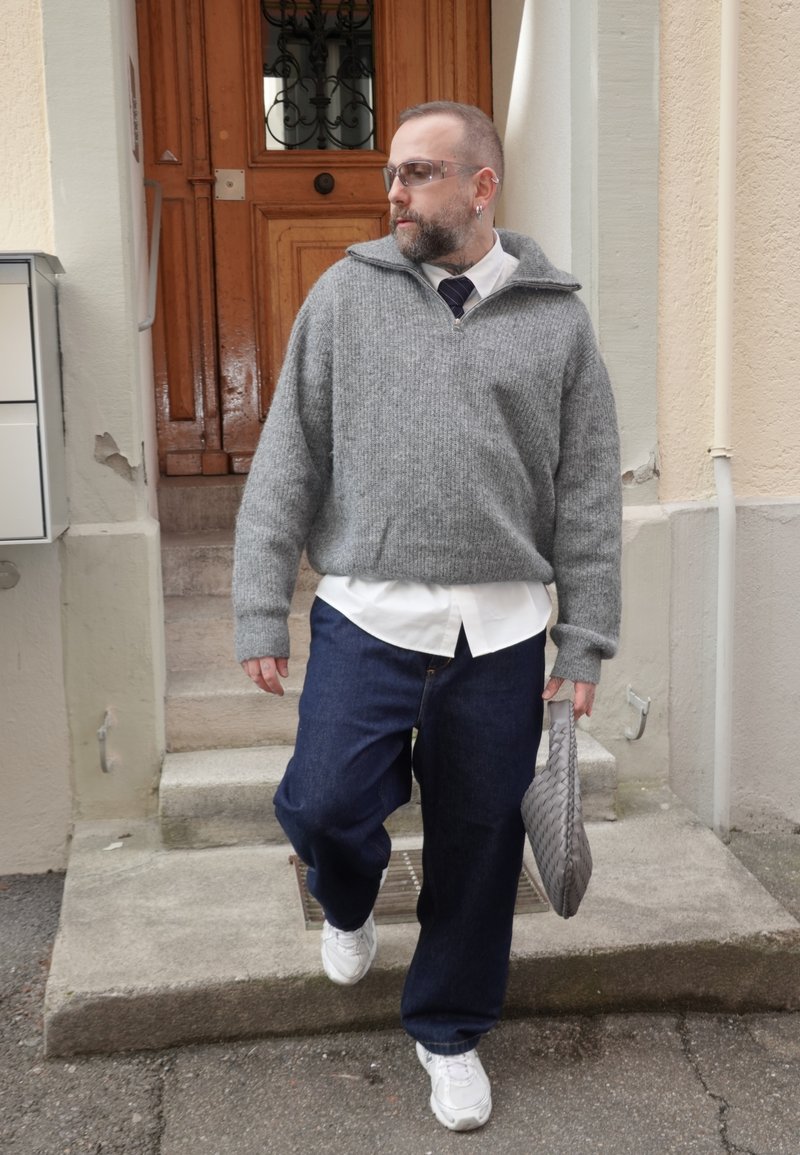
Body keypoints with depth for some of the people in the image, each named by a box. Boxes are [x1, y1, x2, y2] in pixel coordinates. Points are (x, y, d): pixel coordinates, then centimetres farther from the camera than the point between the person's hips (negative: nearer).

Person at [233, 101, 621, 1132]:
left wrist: (585, 641, 1)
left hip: (500, 631, 1)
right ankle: (347, 902, 28)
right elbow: (286, 461, 2)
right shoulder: (346, 293, 4)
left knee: (478, 841, 9)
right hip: (365, 615, 0)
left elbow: (588, 496, 5)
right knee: (325, 803, -12)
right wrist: (260, 612, -3)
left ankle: (449, 1029, 34)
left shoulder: (555, 316, 5)